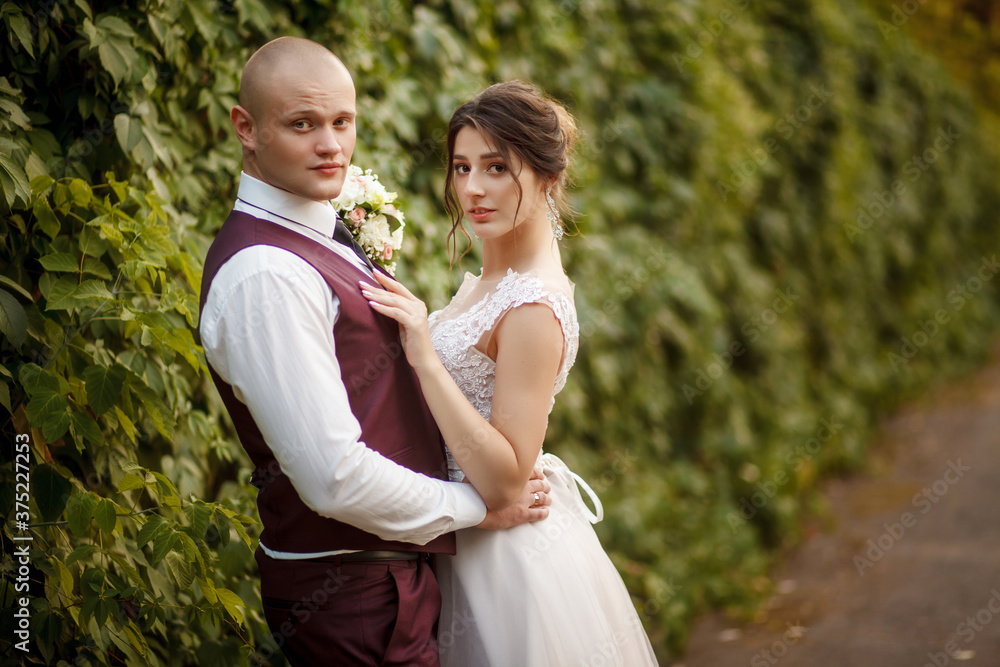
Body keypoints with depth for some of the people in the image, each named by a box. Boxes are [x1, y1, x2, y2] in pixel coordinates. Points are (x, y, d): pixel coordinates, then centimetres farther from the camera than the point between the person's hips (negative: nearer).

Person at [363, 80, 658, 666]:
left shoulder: (533, 308, -22)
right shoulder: (489, 282, 6)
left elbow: (504, 479, -25)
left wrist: (424, 357, -30)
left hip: (508, 556, -9)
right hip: (473, 546, 9)